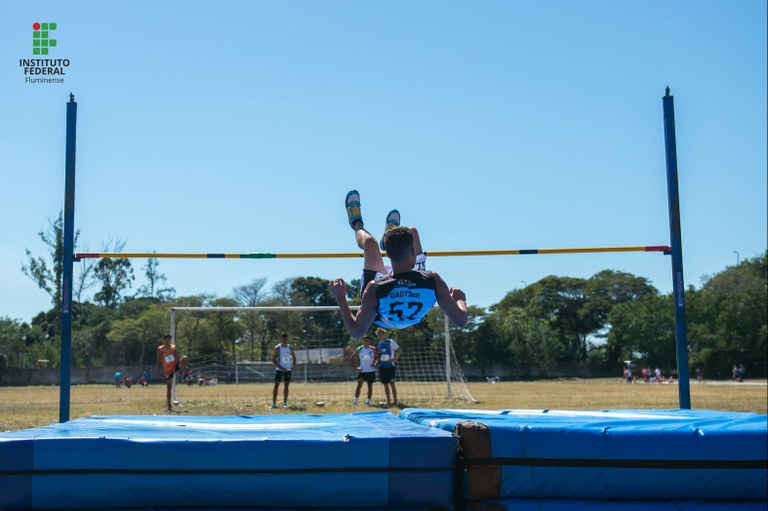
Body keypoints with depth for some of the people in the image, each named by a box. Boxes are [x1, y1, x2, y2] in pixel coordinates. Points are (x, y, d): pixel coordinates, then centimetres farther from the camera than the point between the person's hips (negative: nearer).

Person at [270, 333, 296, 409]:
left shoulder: (290, 347, 5)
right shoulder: (277, 348, -6)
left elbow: (294, 357, 16)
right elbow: (273, 359, -8)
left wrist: (293, 364, -4)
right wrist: (281, 368, -16)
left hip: (288, 369, 3)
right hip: (279, 369, -3)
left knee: (286, 385, 4)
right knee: (276, 385, -5)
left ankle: (285, 403, 9)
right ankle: (273, 403, -5)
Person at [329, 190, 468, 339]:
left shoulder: (375, 289, -43)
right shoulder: (433, 281, -41)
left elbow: (356, 332, -30)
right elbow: (461, 321, -29)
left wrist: (340, 298, -23)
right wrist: (460, 300, -8)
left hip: (382, 320, -2)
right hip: (416, 316, 2)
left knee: (369, 241, 1)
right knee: (412, 231, 8)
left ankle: (358, 226, 42)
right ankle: (391, 231, 48)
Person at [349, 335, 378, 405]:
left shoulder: (373, 349, -2)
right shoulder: (359, 349, -5)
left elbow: (378, 357, 11)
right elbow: (351, 358, -1)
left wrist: (375, 364, -6)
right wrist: (356, 367, -8)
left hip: (371, 371, 2)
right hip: (362, 371, -2)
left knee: (370, 386, 8)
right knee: (359, 385, -14)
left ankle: (368, 401, 19)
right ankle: (355, 401, -13)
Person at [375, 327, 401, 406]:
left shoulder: (390, 342, -9)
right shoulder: (379, 345, 10)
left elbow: (399, 350, -10)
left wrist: (395, 359, -13)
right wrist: (376, 362, 10)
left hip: (390, 366, -6)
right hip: (382, 366, 6)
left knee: (392, 383, -1)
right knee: (385, 384, 6)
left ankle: (395, 400, 8)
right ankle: (388, 401, 10)